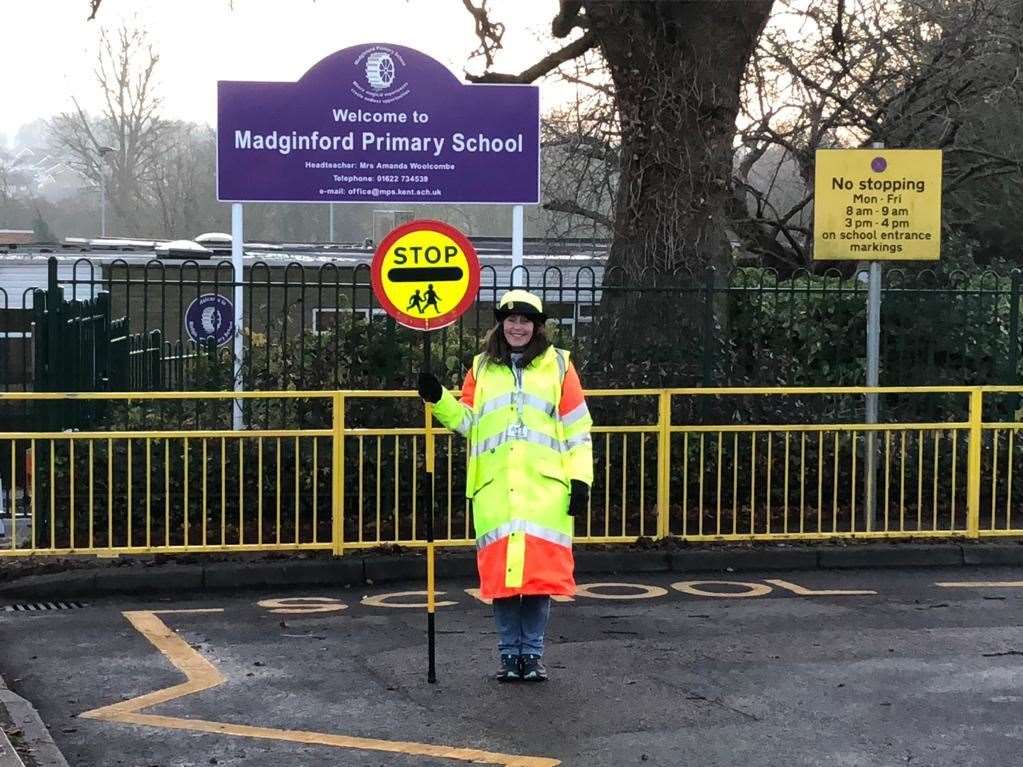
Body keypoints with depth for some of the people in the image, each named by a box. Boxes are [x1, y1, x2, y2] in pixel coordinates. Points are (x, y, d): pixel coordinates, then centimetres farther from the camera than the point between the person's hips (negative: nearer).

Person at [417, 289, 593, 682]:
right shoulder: (482, 368, 17)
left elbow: (577, 428, 7)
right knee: (500, 570, 0)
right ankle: (509, 653, 10)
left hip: (545, 486, -2)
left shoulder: (558, 365, 10)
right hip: (495, 486, 2)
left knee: (540, 570, -5)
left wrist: (580, 479, -1)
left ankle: (532, 653, 7)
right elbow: (466, 421, 16)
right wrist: (438, 399, 0)